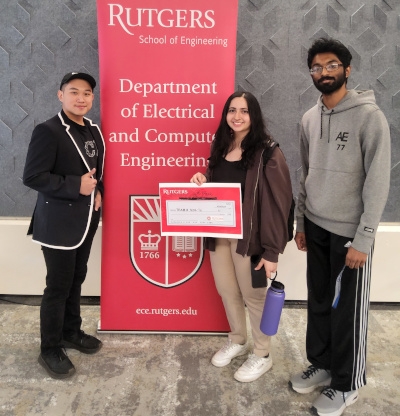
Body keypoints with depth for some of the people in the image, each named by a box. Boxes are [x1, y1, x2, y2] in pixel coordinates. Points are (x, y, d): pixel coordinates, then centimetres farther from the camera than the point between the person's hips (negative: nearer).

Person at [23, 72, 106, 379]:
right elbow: (32, 177, -20)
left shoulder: (94, 131, 9)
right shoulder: (48, 131, -14)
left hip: (86, 218, 7)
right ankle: (50, 349, 21)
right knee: (58, 285, 2)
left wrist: (98, 191, 0)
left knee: (76, 279, 19)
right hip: (59, 222, -7)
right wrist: (76, 186, -22)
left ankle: (71, 332, 38)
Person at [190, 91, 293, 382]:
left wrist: (272, 250, -18)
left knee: (253, 295, 8)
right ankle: (237, 341, 41)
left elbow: (277, 203, -15)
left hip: (248, 236, -6)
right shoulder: (220, 147, 9)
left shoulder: (267, 153, -12)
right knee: (226, 291, 18)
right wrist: (201, 180, -3)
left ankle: (262, 355, 29)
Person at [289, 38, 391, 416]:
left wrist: (363, 239, -16)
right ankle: (321, 364, 37)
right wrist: (300, 222, 13)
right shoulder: (309, 119, 7)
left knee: (348, 310, 7)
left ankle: (347, 383, 27)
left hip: (349, 233, -5)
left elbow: (378, 183, -15)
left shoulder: (369, 117, -12)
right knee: (319, 302, 16)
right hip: (316, 228, 6)